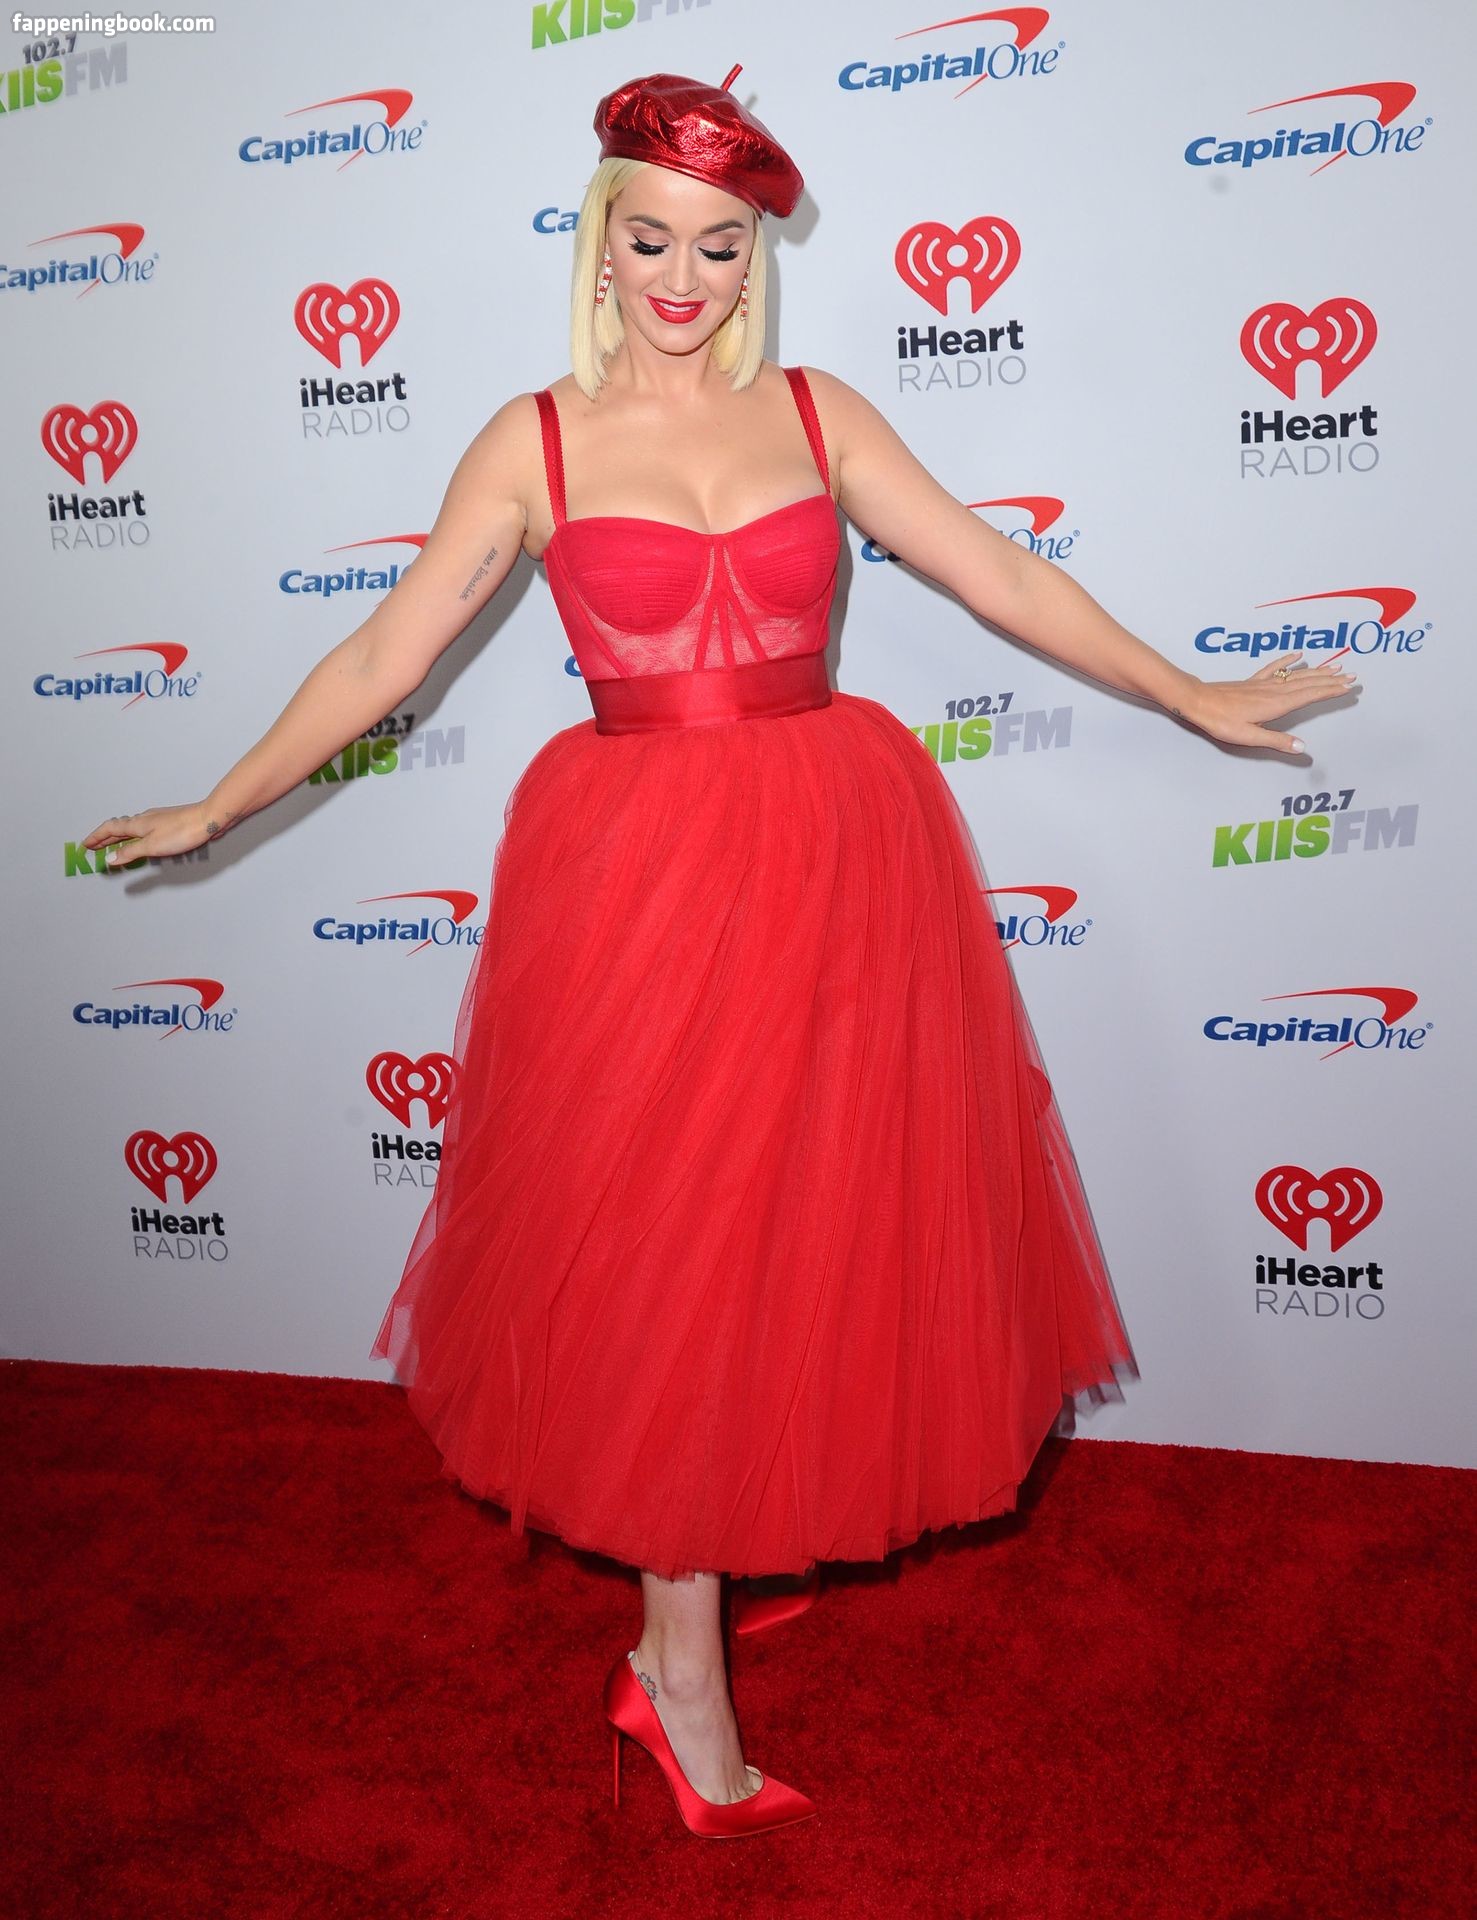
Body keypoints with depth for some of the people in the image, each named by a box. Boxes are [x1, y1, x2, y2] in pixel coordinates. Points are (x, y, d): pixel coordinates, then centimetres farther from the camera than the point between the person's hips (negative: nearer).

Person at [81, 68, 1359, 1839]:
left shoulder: (820, 414, 8)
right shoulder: (534, 442, 3)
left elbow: (1005, 581, 9)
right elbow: (382, 656, 5)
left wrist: (1196, 702, 10)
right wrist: (215, 811, 5)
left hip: (838, 861, 3)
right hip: (638, 876, -2)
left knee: (816, 1216, 10)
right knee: (660, 1242, 2)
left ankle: (769, 1521, 36)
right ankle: (678, 1660, 17)